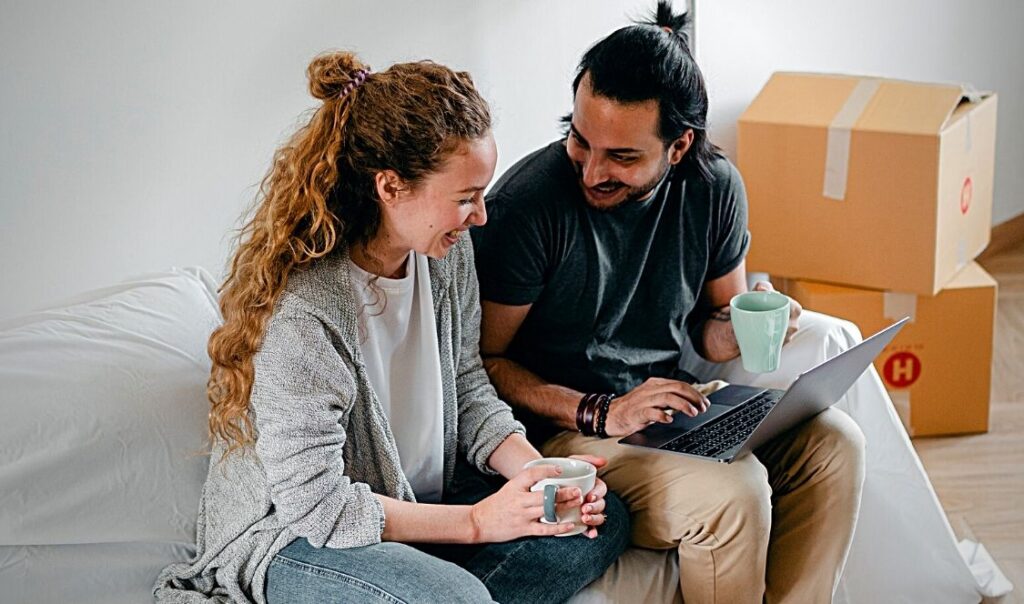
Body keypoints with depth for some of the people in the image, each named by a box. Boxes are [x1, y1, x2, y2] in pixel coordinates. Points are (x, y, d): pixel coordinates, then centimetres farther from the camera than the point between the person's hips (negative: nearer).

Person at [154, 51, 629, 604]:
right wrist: (477, 521, -23)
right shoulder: (301, 313, -29)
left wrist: (540, 473, -11)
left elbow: (467, 389, 7)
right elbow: (313, 502, -25)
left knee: (603, 523, -5)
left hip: (420, 497, 9)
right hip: (289, 537, -9)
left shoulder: (448, 252, -5)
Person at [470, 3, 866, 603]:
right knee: (731, 493, -28)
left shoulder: (714, 186, -4)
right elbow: (483, 359, -14)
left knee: (833, 441, -14)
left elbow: (713, 325, 11)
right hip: (566, 424, -6)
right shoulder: (526, 205, -20)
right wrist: (600, 414, -24)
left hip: (674, 397, 6)